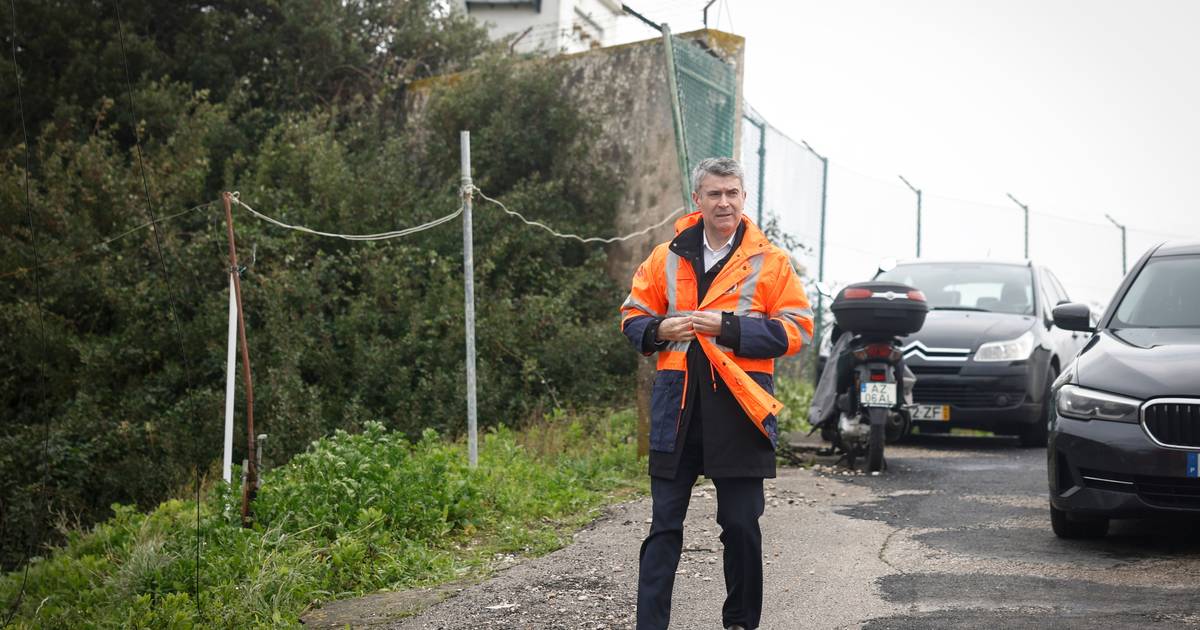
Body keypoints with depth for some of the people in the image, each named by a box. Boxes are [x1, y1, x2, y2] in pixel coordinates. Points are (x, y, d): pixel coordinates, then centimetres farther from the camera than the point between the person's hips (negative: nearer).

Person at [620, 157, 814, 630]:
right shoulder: (667, 257, 9)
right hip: (678, 404, 2)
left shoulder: (770, 261, 2)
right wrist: (659, 330, -8)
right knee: (664, 524, 3)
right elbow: (632, 317, 15)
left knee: (741, 524, 8)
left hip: (739, 405, -1)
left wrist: (729, 327, -14)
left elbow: (796, 329, -3)